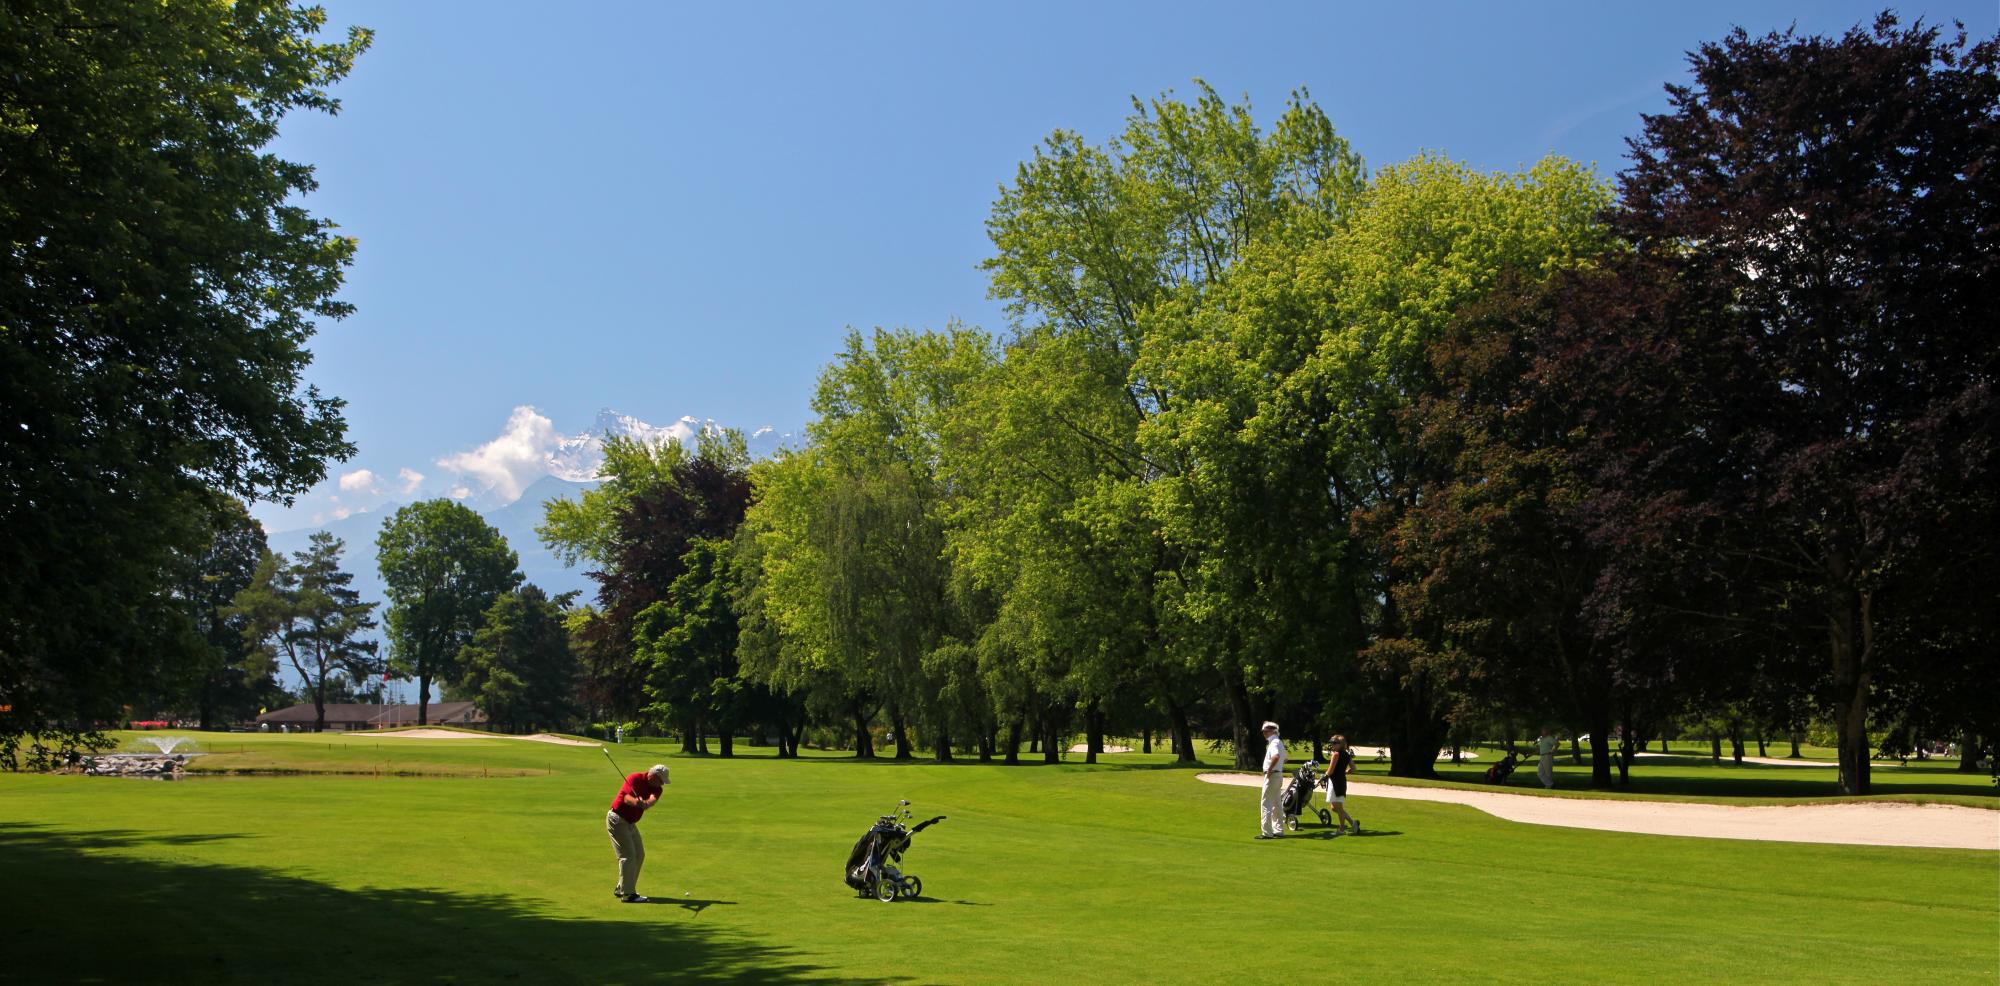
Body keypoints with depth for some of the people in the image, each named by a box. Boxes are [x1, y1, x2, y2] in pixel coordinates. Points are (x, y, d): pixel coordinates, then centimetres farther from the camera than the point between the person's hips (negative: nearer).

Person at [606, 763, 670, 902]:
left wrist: (646, 803, -46)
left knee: (639, 855, 12)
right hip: (617, 819, -8)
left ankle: (621, 889, 21)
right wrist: (635, 802, -52)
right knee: (628, 855, -13)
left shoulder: (657, 789, 0)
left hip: (630, 822, 8)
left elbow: (653, 799, -23)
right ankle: (627, 893, -12)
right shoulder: (635, 779, -16)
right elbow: (626, 796, -30)